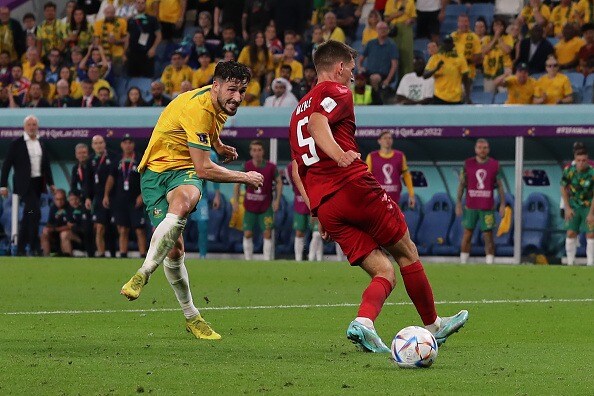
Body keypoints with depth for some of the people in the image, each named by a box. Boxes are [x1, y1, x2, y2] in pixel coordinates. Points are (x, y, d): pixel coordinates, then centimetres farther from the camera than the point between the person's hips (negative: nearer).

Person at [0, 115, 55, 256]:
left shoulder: (41, 144, 12)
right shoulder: (17, 144, -4)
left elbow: (46, 165, 18)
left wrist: (51, 183, 12)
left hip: (38, 184, 6)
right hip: (25, 184, -6)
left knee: (28, 217, 10)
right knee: (35, 213, -17)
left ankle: (21, 249, 16)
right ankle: (34, 247, -13)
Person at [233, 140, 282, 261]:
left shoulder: (271, 167, -9)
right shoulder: (246, 166, -7)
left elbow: (279, 182, 4)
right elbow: (238, 184, 2)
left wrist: (277, 200, -5)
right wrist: (236, 201, -4)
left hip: (266, 206, -1)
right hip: (250, 206, 1)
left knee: (267, 234, -5)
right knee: (247, 234, -1)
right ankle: (248, 261, 9)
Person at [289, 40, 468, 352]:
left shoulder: (298, 111, 27)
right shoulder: (336, 92, 2)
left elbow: (296, 169, 24)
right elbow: (317, 122, -20)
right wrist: (339, 155, -36)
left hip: (324, 206, 7)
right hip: (355, 187, -7)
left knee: (384, 273, 3)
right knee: (407, 254, 12)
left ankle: (363, 321, -24)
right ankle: (433, 324, 21)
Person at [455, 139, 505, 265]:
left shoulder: (495, 165, 2)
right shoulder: (468, 164, 4)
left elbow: (499, 185, 5)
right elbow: (462, 184, 6)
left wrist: (502, 204, -1)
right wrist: (458, 202, 1)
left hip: (487, 207, -1)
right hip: (470, 206, 1)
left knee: (488, 236, -2)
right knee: (467, 235, 3)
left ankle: (490, 264, 1)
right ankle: (463, 264, 9)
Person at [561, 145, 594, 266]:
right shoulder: (569, 170, -13)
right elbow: (563, 189, 2)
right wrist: (567, 208, -2)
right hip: (573, 206, 2)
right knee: (571, 233, -4)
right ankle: (570, 263, 3)